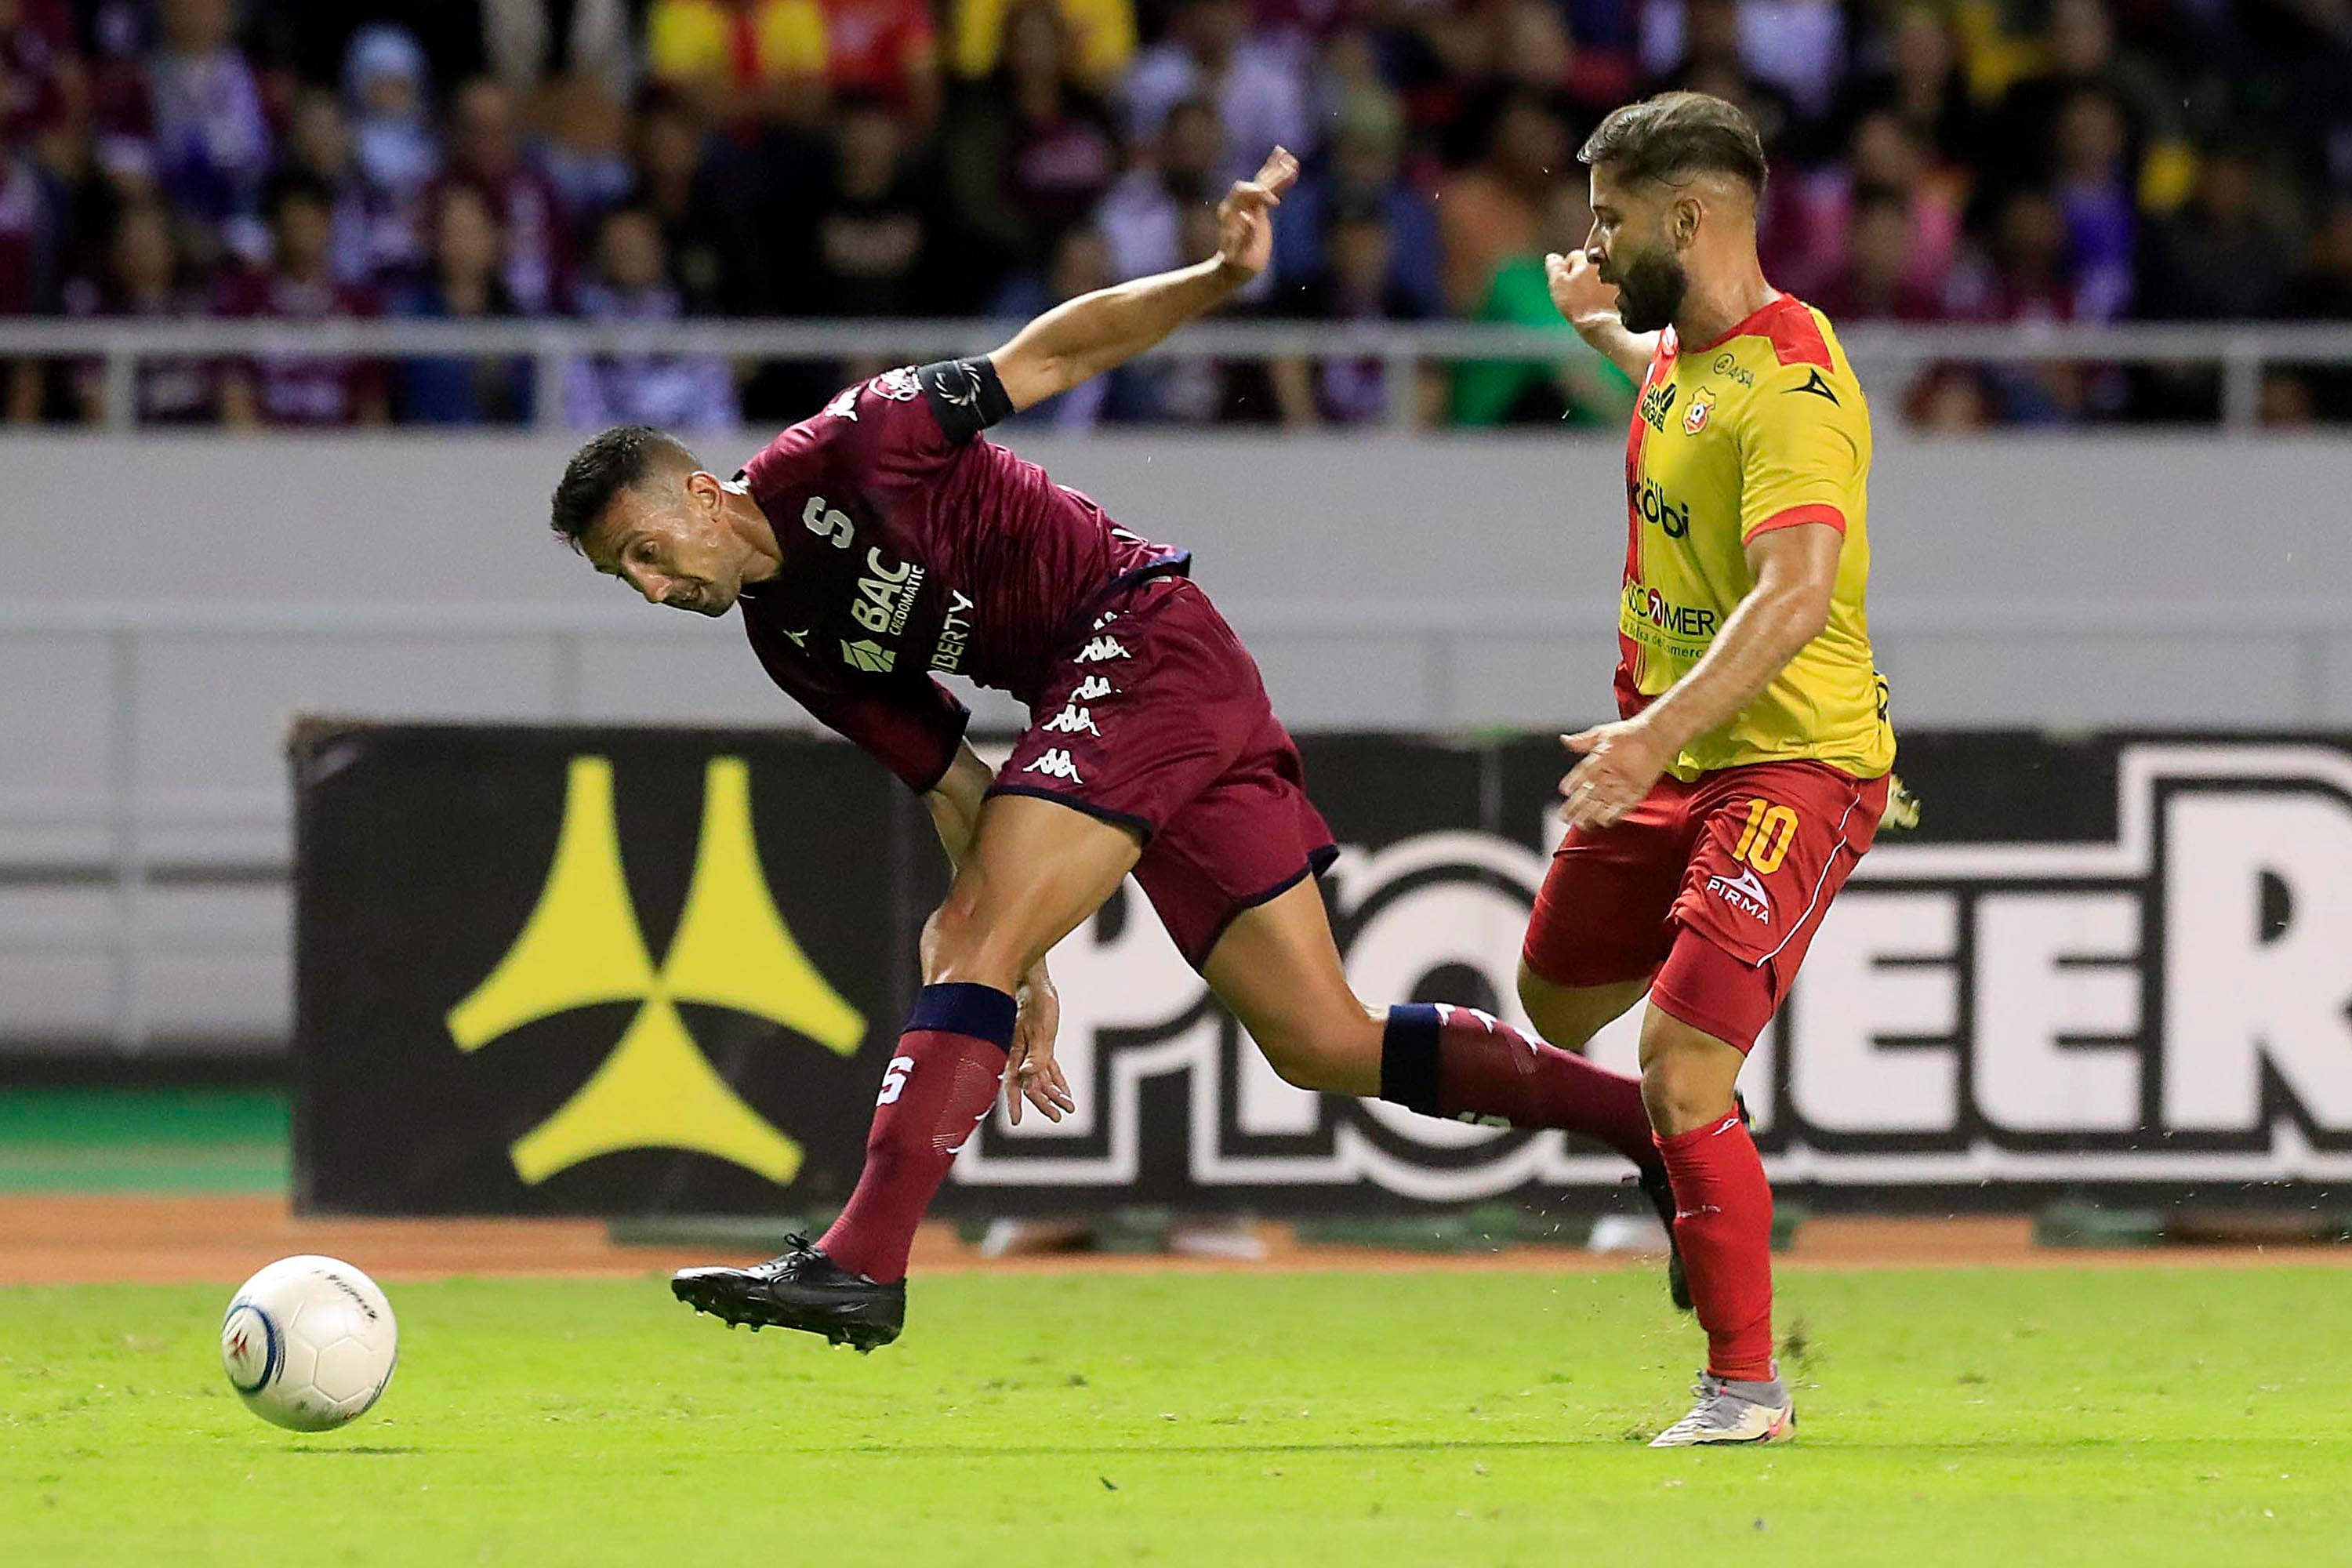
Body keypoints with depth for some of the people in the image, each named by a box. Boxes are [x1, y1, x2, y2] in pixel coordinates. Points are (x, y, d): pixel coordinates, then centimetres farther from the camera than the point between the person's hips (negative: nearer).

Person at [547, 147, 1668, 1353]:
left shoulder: (841, 451, -8)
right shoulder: (793, 643, 13)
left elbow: (1051, 355, -6)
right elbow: (953, 781, 14)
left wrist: (1217, 278, -19)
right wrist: (1023, 973, 5)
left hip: (1145, 635, -9)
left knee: (972, 942, -20)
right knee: (1325, 1045, 5)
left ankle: (862, 1262, -29)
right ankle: (1655, 1120, 11)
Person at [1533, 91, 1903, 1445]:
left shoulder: (1794, 388, -21)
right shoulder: (1680, 350, 9)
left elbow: (1794, 596, -35)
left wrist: (1661, 730, -44)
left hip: (1796, 763, -10)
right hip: (1675, 757, 10)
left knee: (1680, 1062, -20)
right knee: (1557, 1002, 21)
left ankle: (1749, 1385, -10)